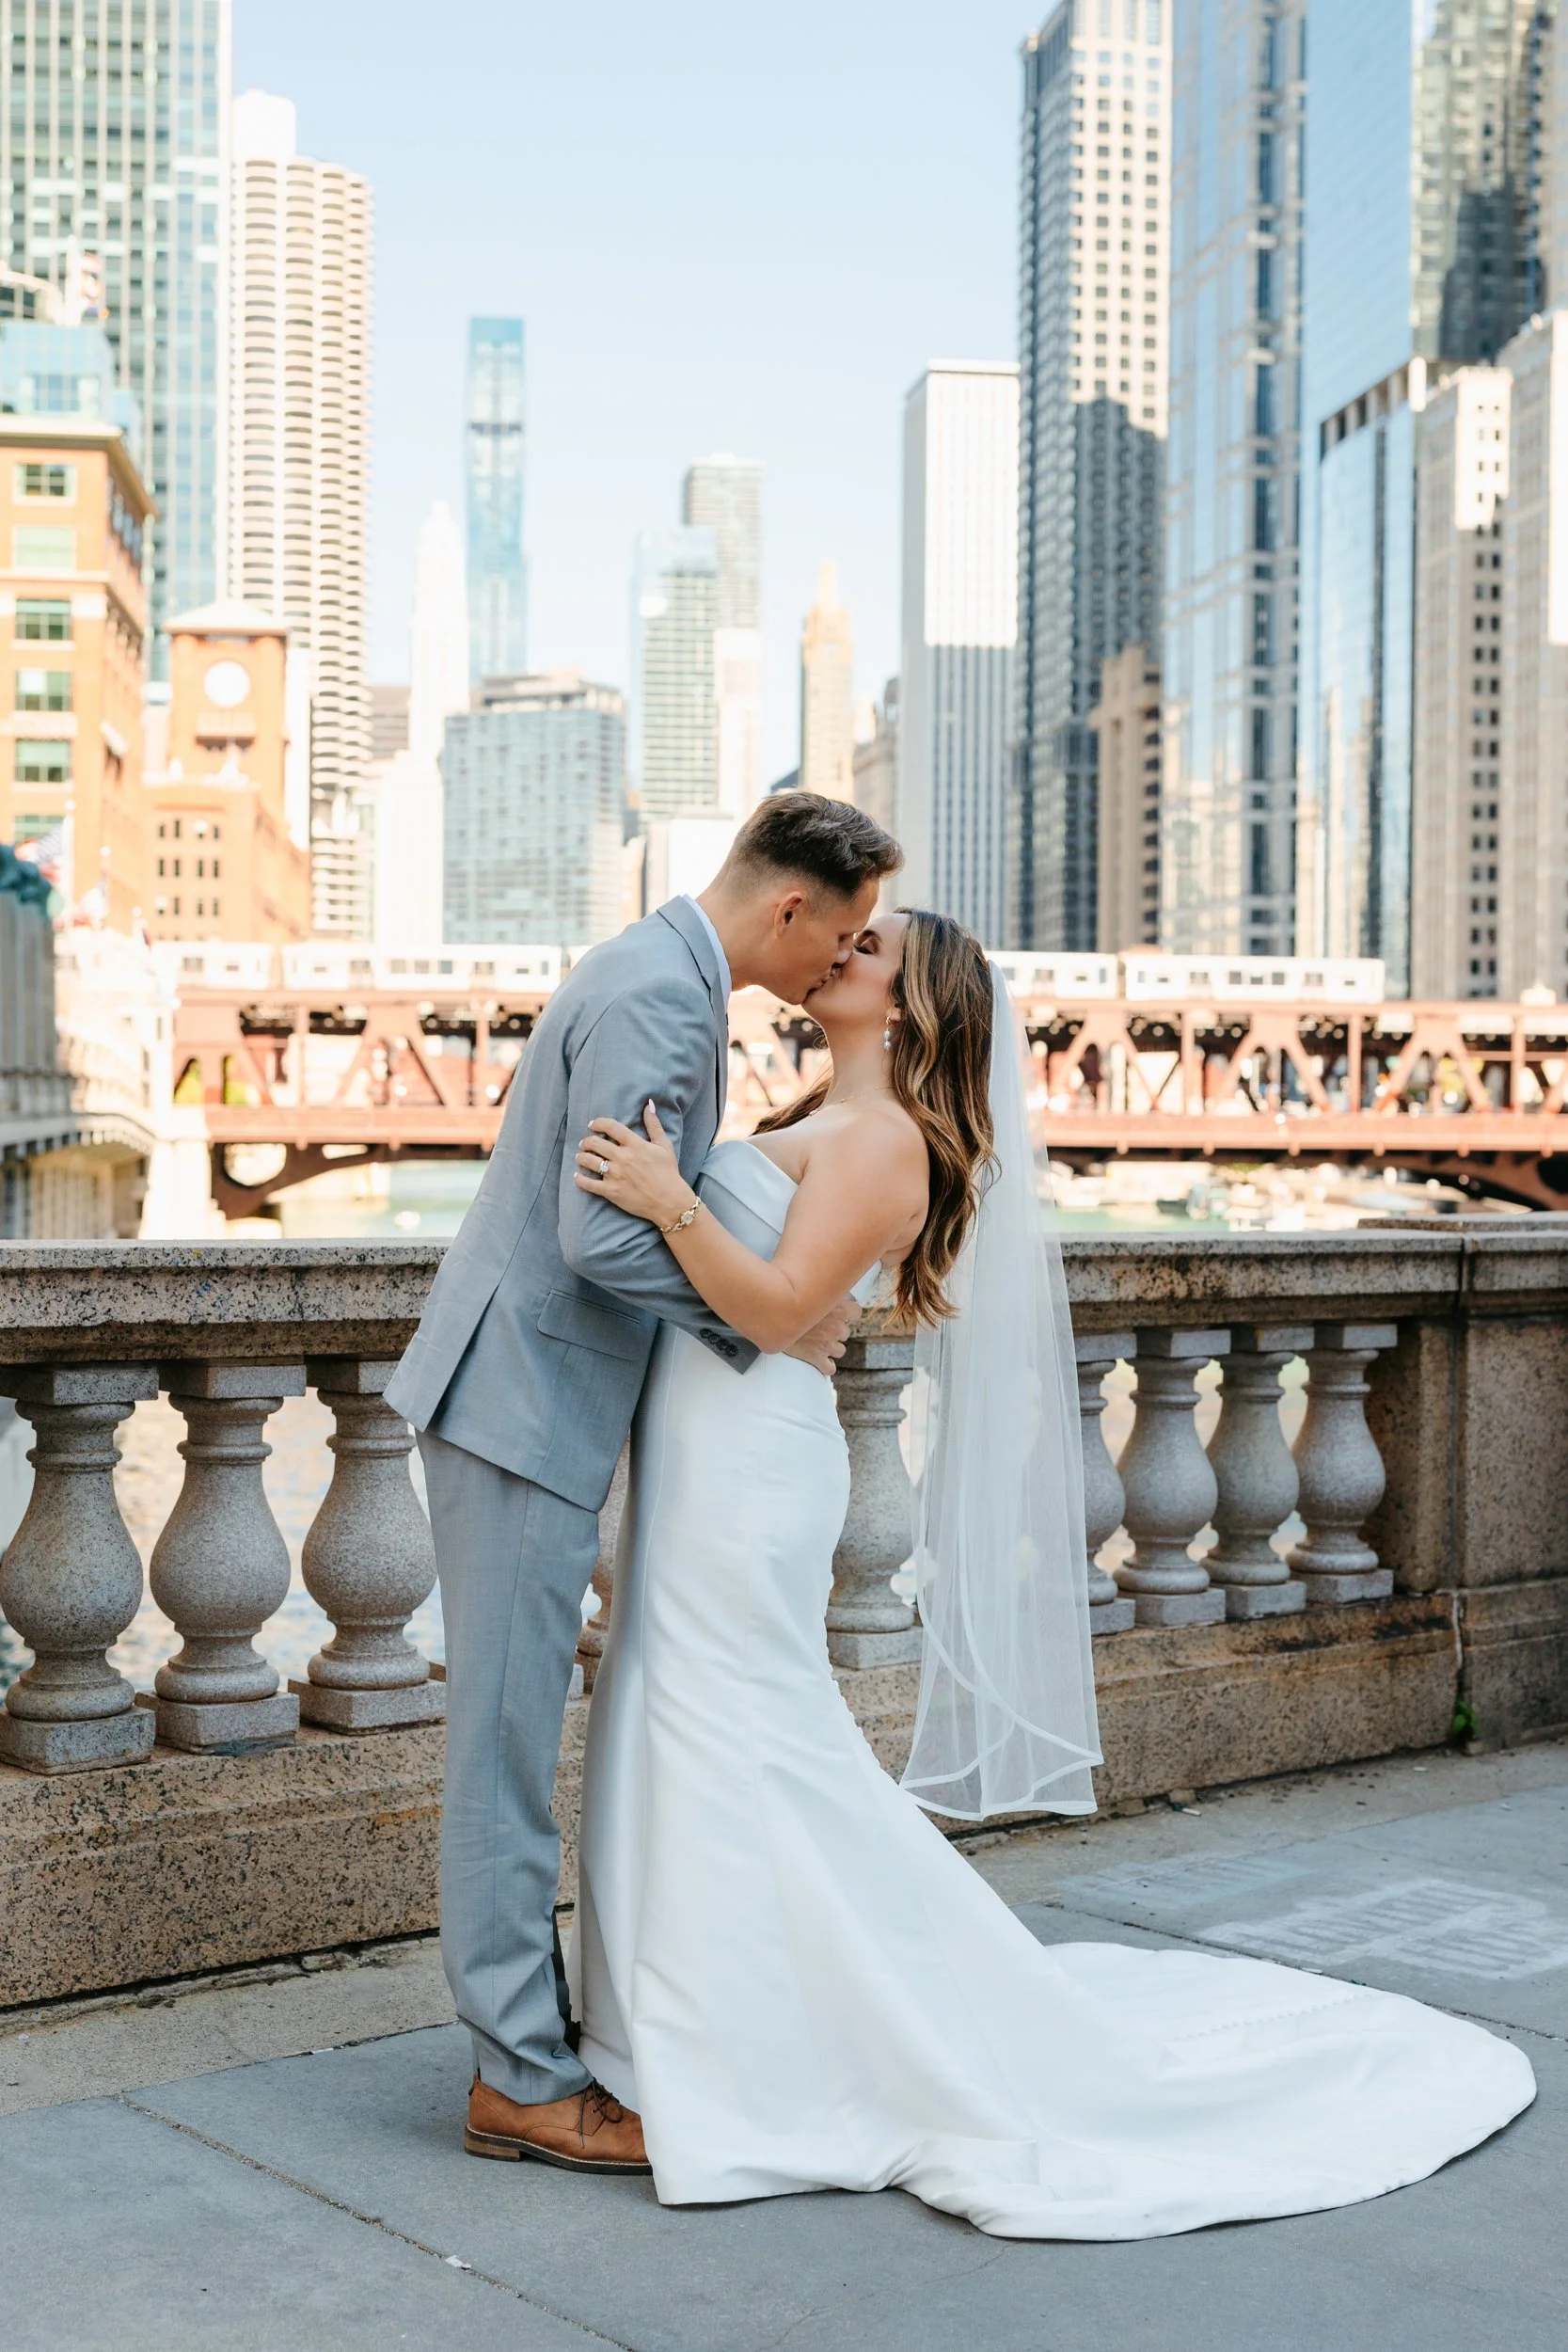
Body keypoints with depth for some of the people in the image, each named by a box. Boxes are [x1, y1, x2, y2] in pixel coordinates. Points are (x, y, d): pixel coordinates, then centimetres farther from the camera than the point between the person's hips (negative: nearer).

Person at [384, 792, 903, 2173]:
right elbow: (605, 1238, -25)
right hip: (524, 1402, -10)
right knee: (508, 1744, -2)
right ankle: (523, 2080, 7)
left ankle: (529, 2022, 26)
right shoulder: (659, 999, -19)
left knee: (519, 1736, 16)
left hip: (534, 1397, 10)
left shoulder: (664, 976, 13)